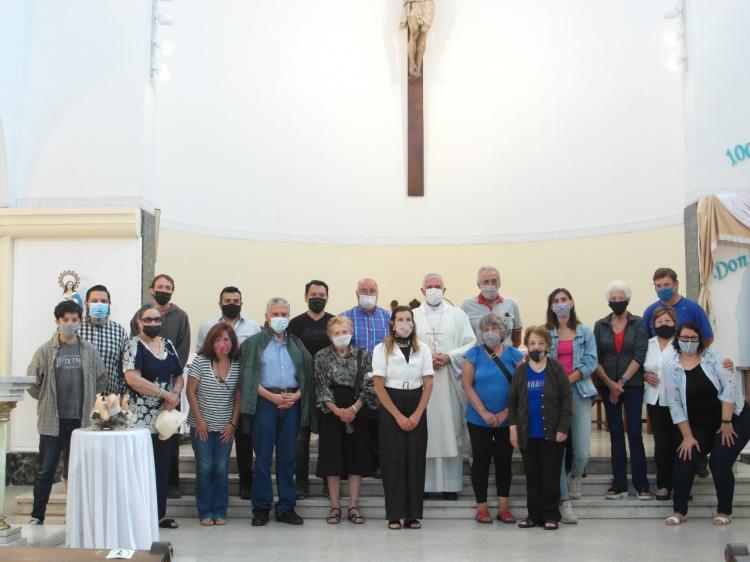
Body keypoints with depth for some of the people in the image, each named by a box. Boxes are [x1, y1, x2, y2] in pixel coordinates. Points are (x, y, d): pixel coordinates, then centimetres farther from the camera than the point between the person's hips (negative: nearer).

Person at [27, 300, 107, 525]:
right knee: (46, 470, 2)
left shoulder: (89, 350, 3)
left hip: (81, 420, 2)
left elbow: (101, 380, 11)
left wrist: (86, 400, 7)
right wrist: (48, 401, 3)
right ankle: (37, 517, 13)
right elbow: (32, 382, 2)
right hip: (52, 421, -1)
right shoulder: (45, 350, -2)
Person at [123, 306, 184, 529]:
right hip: (142, 418, -6)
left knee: (163, 466, 9)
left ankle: (160, 513, 17)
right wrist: (165, 393, -16)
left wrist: (175, 394, -6)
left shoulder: (168, 344, 13)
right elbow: (132, 378, -18)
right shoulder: (134, 345, -6)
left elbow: (179, 376, 16)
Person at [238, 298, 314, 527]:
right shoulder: (255, 342, 4)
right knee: (263, 456, -1)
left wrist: (297, 395, -5)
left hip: (292, 403, 3)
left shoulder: (296, 344, 15)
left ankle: (286, 507, 14)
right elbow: (248, 375, -4)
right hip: (265, 402, -3)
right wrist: (271, 396, -12)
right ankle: (261, 508, 7)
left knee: (287, 456, 7)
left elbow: (306, 373, 12)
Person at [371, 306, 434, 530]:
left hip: (417, 408, 2)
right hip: (390, 407, -2)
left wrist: (417, 415, -8)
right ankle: (394, 515, 5)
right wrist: (398, 416, -11)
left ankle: (414, 514, 9)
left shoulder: (422, 349, 8)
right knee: (393, 460, -2)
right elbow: (379, 386, -5)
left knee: (416, 460, 1)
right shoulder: (381, 349, 0)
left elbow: (428, 384, 3)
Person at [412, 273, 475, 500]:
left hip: (450, 382, 0)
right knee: (422, 432, 1)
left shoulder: (458, 315, 8)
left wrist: (449, 357, -11)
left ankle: (450, 484, 7)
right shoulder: (413, 316, 9)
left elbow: (471, 344, 2)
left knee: (449, 429, 0)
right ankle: (423, 483, 7)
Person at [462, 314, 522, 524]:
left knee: (504, 461, 8)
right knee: (481, 461, 5)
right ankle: (481, 507, 14)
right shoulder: (474, 354, -1)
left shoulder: (513, 354, 1)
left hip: (506, 420, 1)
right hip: (479, 420, -1)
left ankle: (503, 507, 16)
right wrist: (484, 413, -14)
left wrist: (505, 413, -11)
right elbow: (466, 384, -7)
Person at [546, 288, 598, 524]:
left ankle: (576, 477, 31)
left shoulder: (585, 332, 9)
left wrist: (568, 381, -11)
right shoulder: (546, 333, 8)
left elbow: (590, 362, -1)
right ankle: (564, 501, 1)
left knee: (582, 451, -4)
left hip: (579, 391, 1)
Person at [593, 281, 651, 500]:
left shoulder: (639, 324, 1)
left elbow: (639, 356, -7)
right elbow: (596, 359, 2)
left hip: (633, 385, -2)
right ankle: (619, 485, 8)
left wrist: (622, 382, -12)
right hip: (608, 386, 2)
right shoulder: (600, 326, 6)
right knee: (615, 434, 5)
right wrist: (610, 383, -9)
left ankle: (641, 484, 2)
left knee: (635, 434, -5)